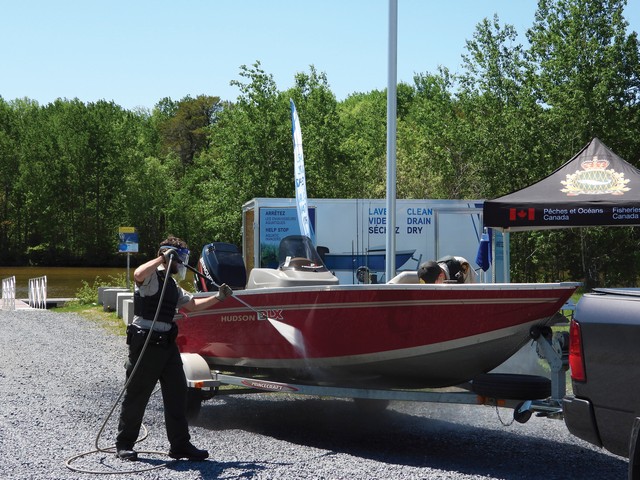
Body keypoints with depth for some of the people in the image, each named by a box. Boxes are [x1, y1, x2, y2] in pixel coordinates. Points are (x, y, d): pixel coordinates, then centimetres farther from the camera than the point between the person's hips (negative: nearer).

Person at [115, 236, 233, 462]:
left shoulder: (173, 286, 21)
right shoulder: (151, 277, -8)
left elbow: (192, 304, 31)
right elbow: (138, 275, -32)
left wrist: (218, 298, 22)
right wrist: (163, 258, -25)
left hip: (167, 344, 9)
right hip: (145, 344, -9)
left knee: (177, 393, 5)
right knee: (136, 395, 0)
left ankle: (180, 445, 10)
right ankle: (124, 444, 12)